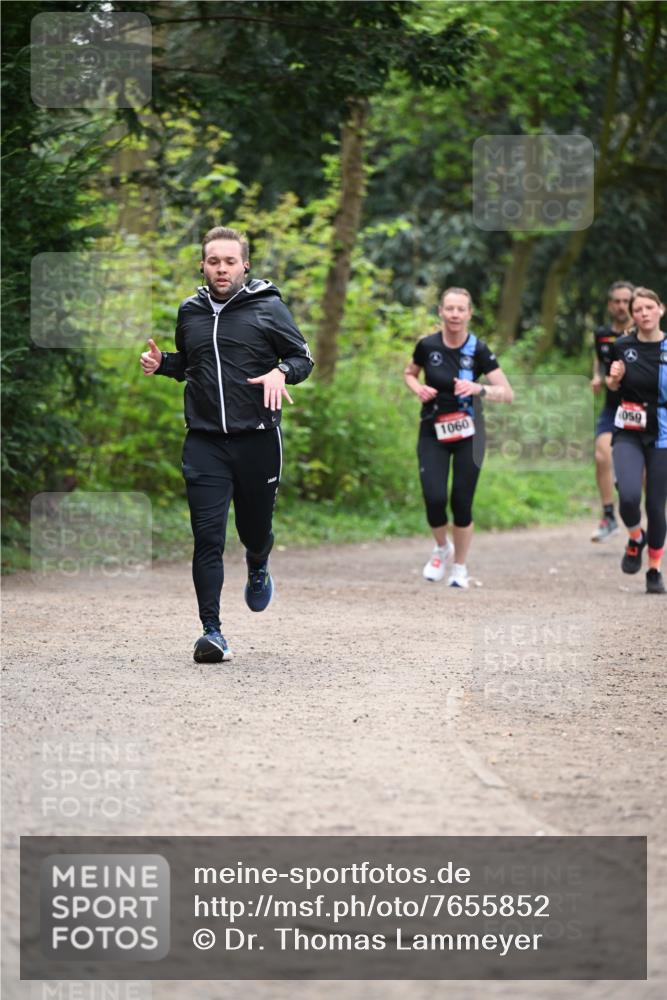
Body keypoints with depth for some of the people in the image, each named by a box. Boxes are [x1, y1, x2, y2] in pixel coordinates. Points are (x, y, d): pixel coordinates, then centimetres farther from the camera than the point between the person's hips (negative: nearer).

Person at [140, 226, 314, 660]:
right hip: (204, 442, 2)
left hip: (258, 440, -2)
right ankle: (212, 631, -7)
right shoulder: (190, 312, 11)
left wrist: (281, 372, -17)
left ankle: (258, 569, 49)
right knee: (208, 537, -8)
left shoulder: (268, 308, -1)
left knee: (255, 528, 12)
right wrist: (161, 363, 5)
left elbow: (303, 357, 4)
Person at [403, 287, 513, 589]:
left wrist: (479, 389, -29)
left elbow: (507, 394, -12)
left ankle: (460, 568, 20)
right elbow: (409, 374, 14)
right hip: (433, 433, 1)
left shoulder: (478, 350, -10)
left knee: (462, 504, -2)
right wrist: (418, 388, -7)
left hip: (468, 435, -1)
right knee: (434, 499, -15)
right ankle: (442, 548, 17)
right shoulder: (427, 346, -6)